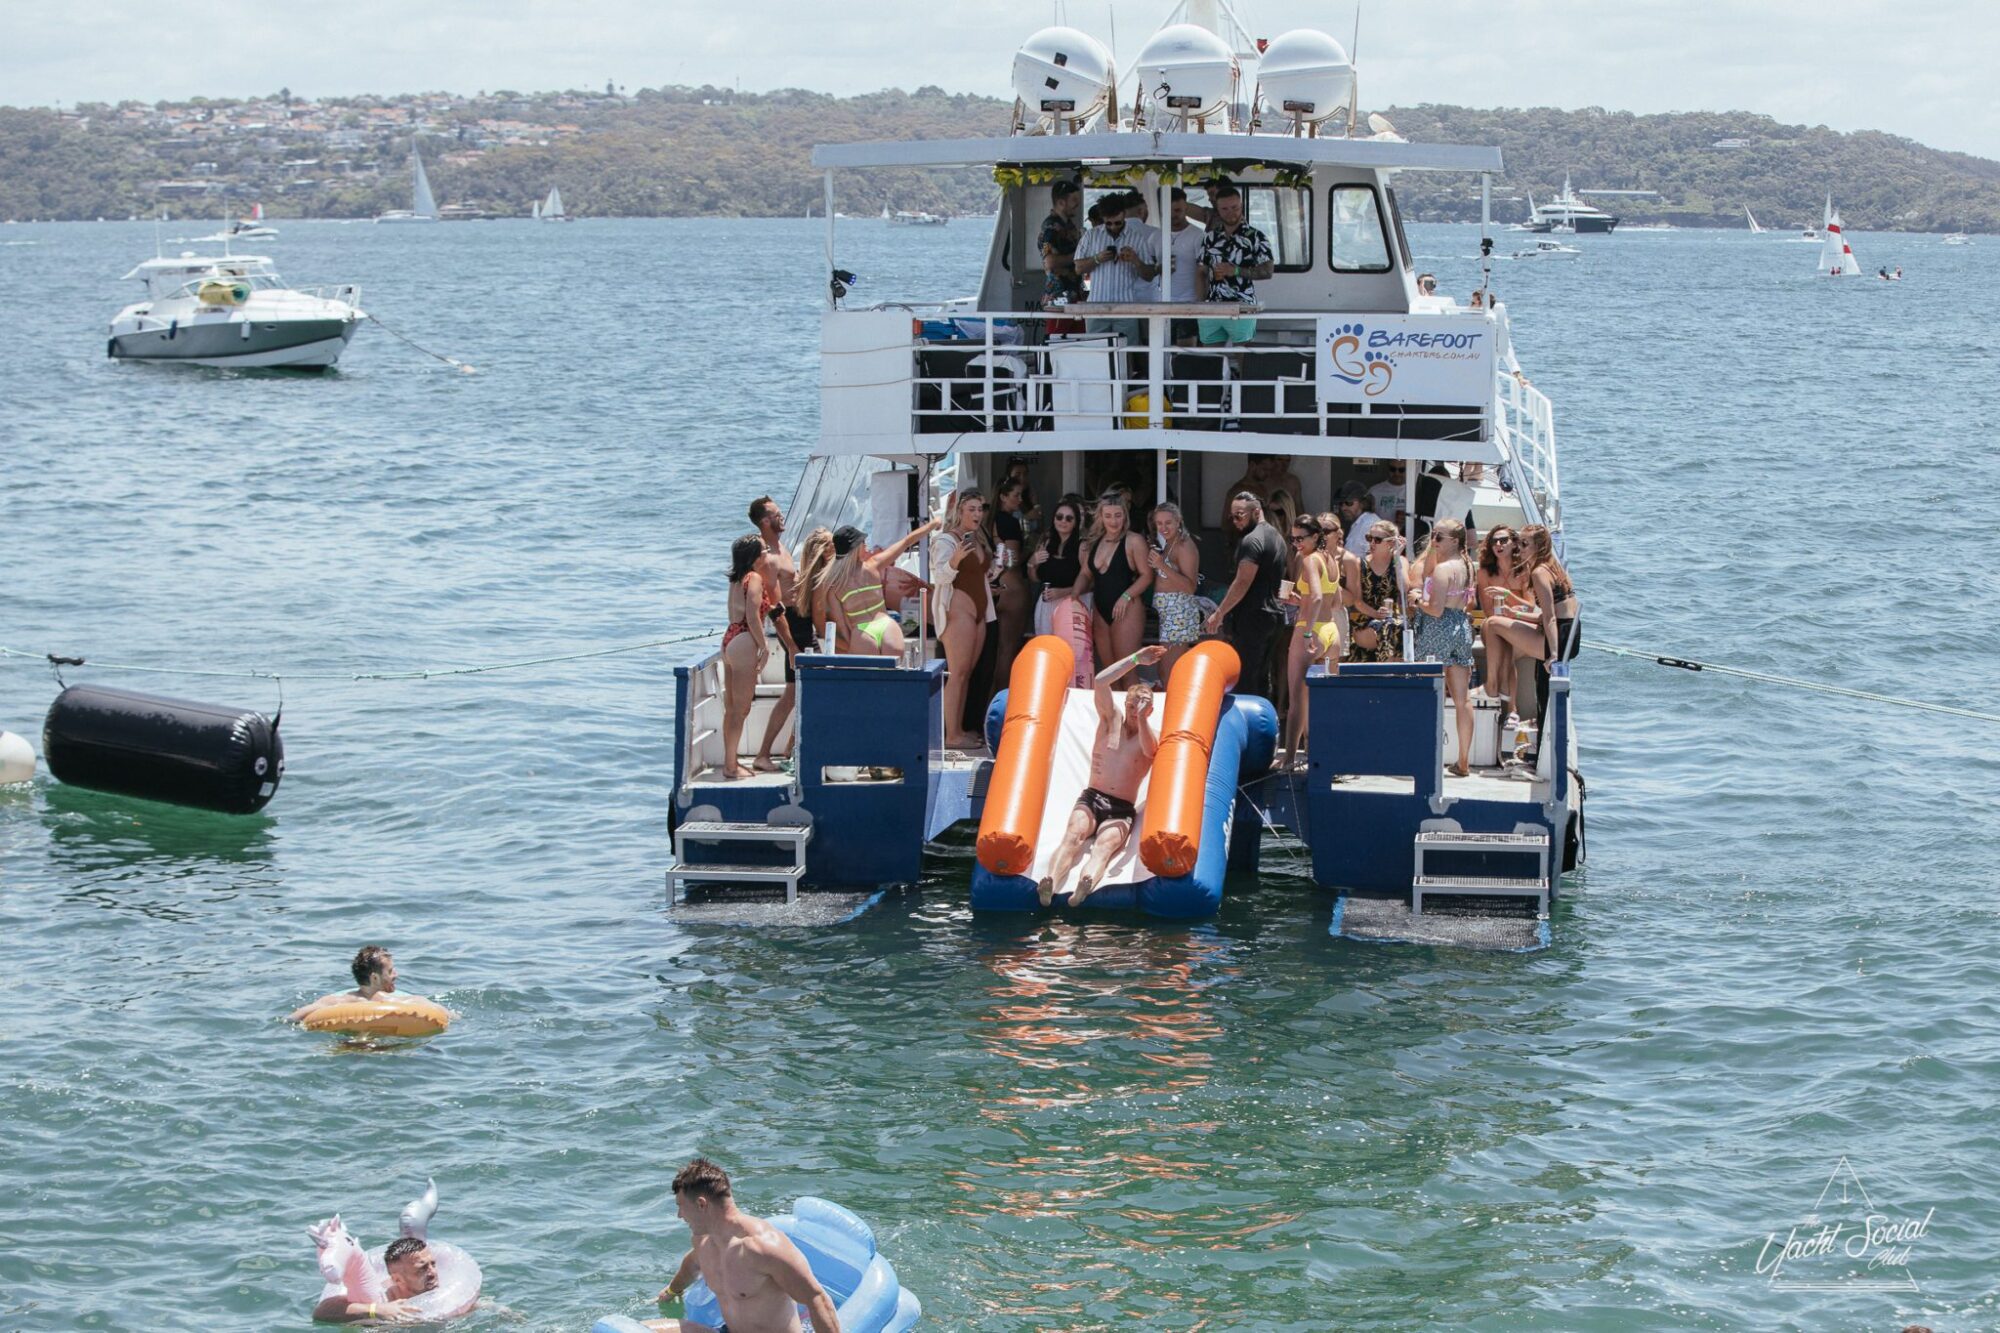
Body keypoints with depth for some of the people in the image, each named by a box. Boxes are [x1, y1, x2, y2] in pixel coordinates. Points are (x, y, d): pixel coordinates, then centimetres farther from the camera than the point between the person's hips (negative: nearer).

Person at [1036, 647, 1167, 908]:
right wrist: (1135, 659, -2)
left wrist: (1142, 718, -35)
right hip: (1091, 799, 2)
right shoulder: (1111, 720, 15)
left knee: (1105, 844, -34)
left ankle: (1084, 887, -67)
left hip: (1122, 811, -2)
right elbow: (1100, 681, 1)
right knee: (1074, 834, -31)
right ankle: (1050, 884, -59)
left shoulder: (1152, 737, 7)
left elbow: (1148, 750, -19)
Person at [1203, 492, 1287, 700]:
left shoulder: (1252, 541, -15)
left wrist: (1219, 613, -17)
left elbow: (1242, 583, -21)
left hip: (1251, 618, -10)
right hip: (1273, 613, 10)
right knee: (1262, 677, 13)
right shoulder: (1276, 537, 17)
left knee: (1244, 678, -9)